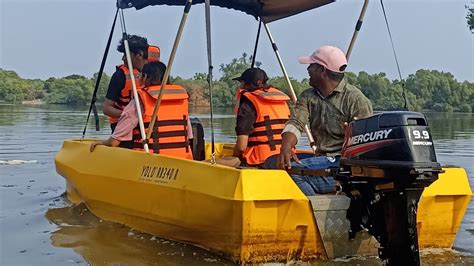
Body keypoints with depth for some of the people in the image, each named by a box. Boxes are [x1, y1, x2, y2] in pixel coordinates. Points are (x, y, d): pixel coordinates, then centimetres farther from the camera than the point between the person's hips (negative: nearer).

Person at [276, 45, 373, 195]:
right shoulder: (307, 97, 16)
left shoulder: (356, 100, -3)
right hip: (323, 159, 7)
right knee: (287, 168, -20)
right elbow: (295, 123, 1)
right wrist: (285, 148, -20)